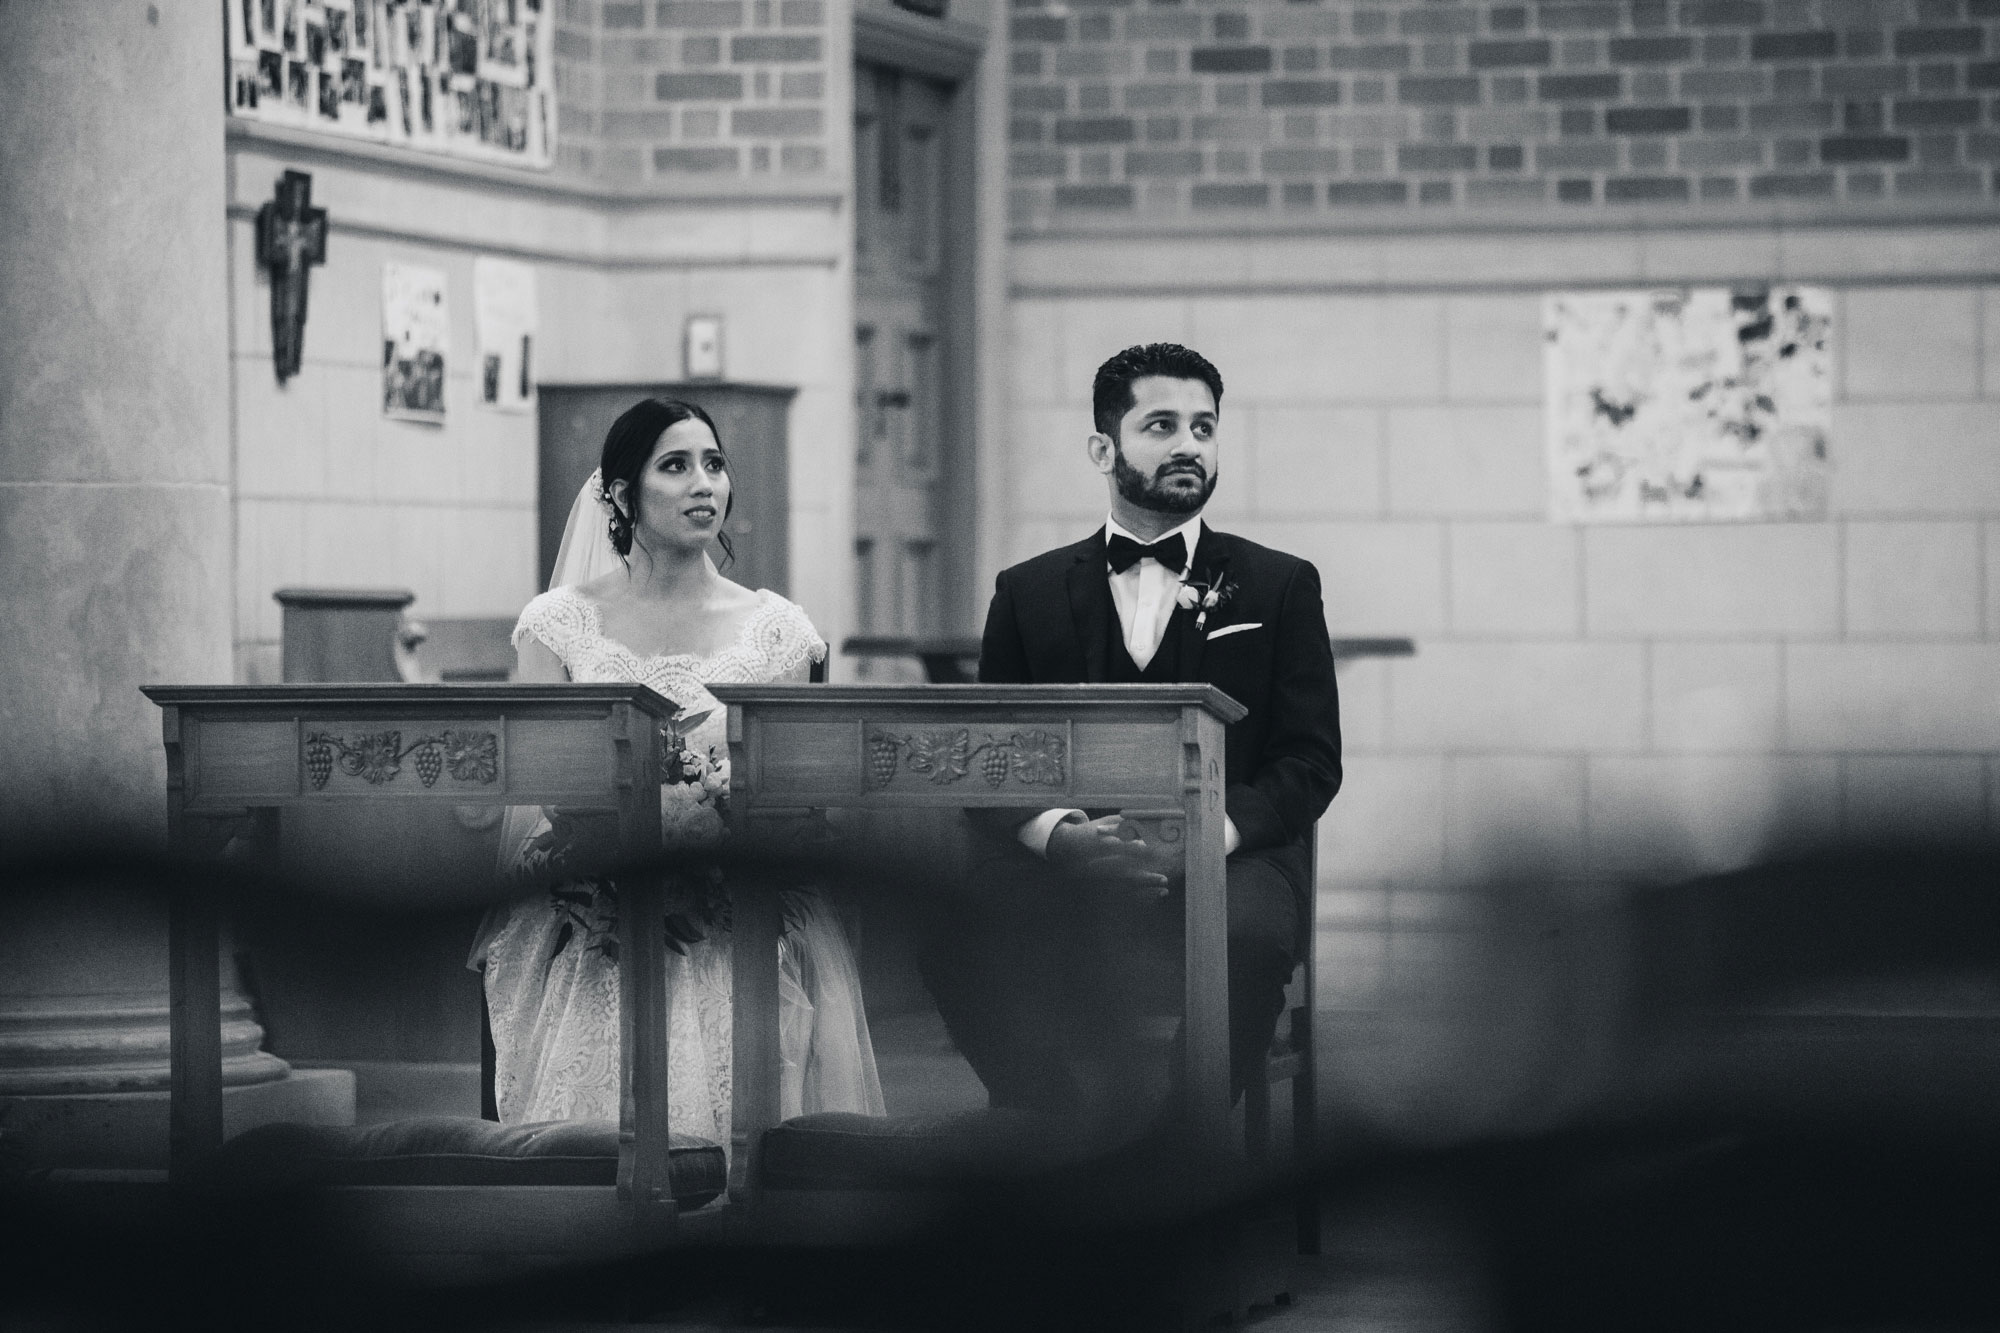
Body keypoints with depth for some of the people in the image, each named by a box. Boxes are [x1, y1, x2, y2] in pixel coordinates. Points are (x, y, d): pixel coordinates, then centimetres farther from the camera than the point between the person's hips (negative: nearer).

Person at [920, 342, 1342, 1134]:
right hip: (1071, 864, 1)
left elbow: (1311, 762, 6)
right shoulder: (1030, 593, 18)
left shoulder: (1279, 587, 15)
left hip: (1226, 861, -1)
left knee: (1247, 930, -37)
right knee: (962, 926, -32)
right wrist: (1060, 834, -12)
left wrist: (1214, 834, -14)